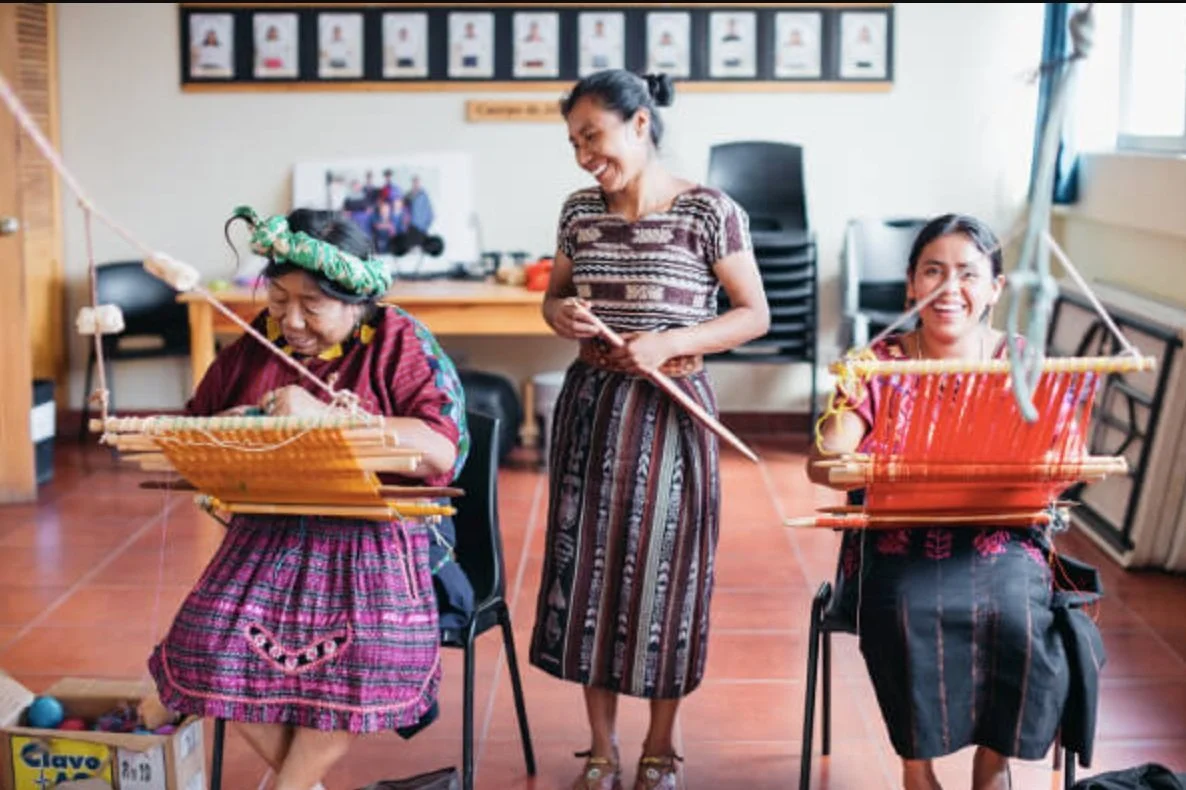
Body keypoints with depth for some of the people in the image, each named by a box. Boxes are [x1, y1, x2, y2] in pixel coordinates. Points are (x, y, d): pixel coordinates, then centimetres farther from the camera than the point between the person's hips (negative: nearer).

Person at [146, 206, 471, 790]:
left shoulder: (398, 343, -2)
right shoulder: (257, 343, 10)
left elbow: (440, 451, -16)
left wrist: (323, 415, -22)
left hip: (372, 537, -3)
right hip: (268, 533, 3)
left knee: (368, 649, -29)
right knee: (210, 643, -22)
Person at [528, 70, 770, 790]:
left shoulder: (710, 211, -9)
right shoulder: (580, 210, 5)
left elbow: (756, 315, -7)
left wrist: (669, 341, -20)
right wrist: (560, 313, -7)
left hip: (671, 410, -4)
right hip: (592, 405, 4)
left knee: (664, 570, 4)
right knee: (588, 566, 7)